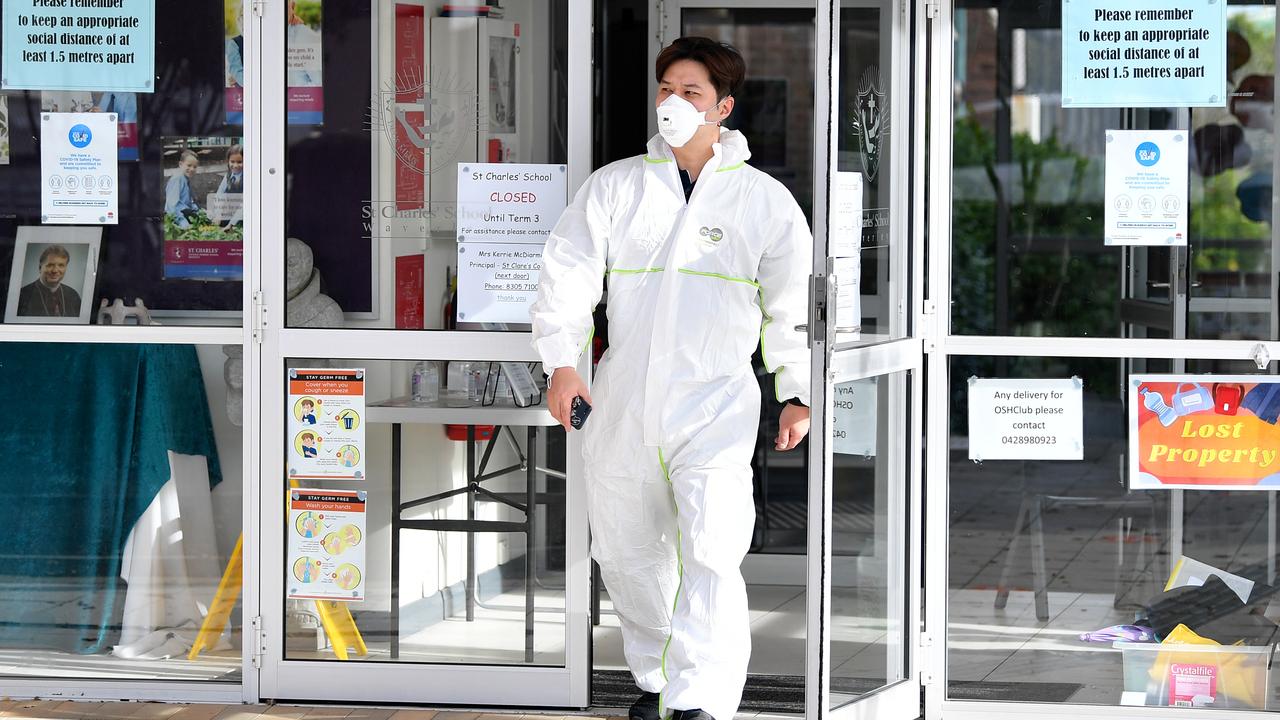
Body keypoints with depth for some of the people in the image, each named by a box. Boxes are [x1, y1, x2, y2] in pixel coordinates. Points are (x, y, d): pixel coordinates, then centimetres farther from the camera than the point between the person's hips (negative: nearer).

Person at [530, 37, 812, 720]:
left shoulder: (765, 200, 3)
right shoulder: (615, 185, 6)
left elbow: (794, 302, 7)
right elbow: (568, 272, 1)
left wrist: (797, 394, 2)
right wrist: (560, 361, -11)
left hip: (716, 407, -3)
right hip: (622, 403, 3)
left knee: (711, 555, -18)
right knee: (627, 554, 14)